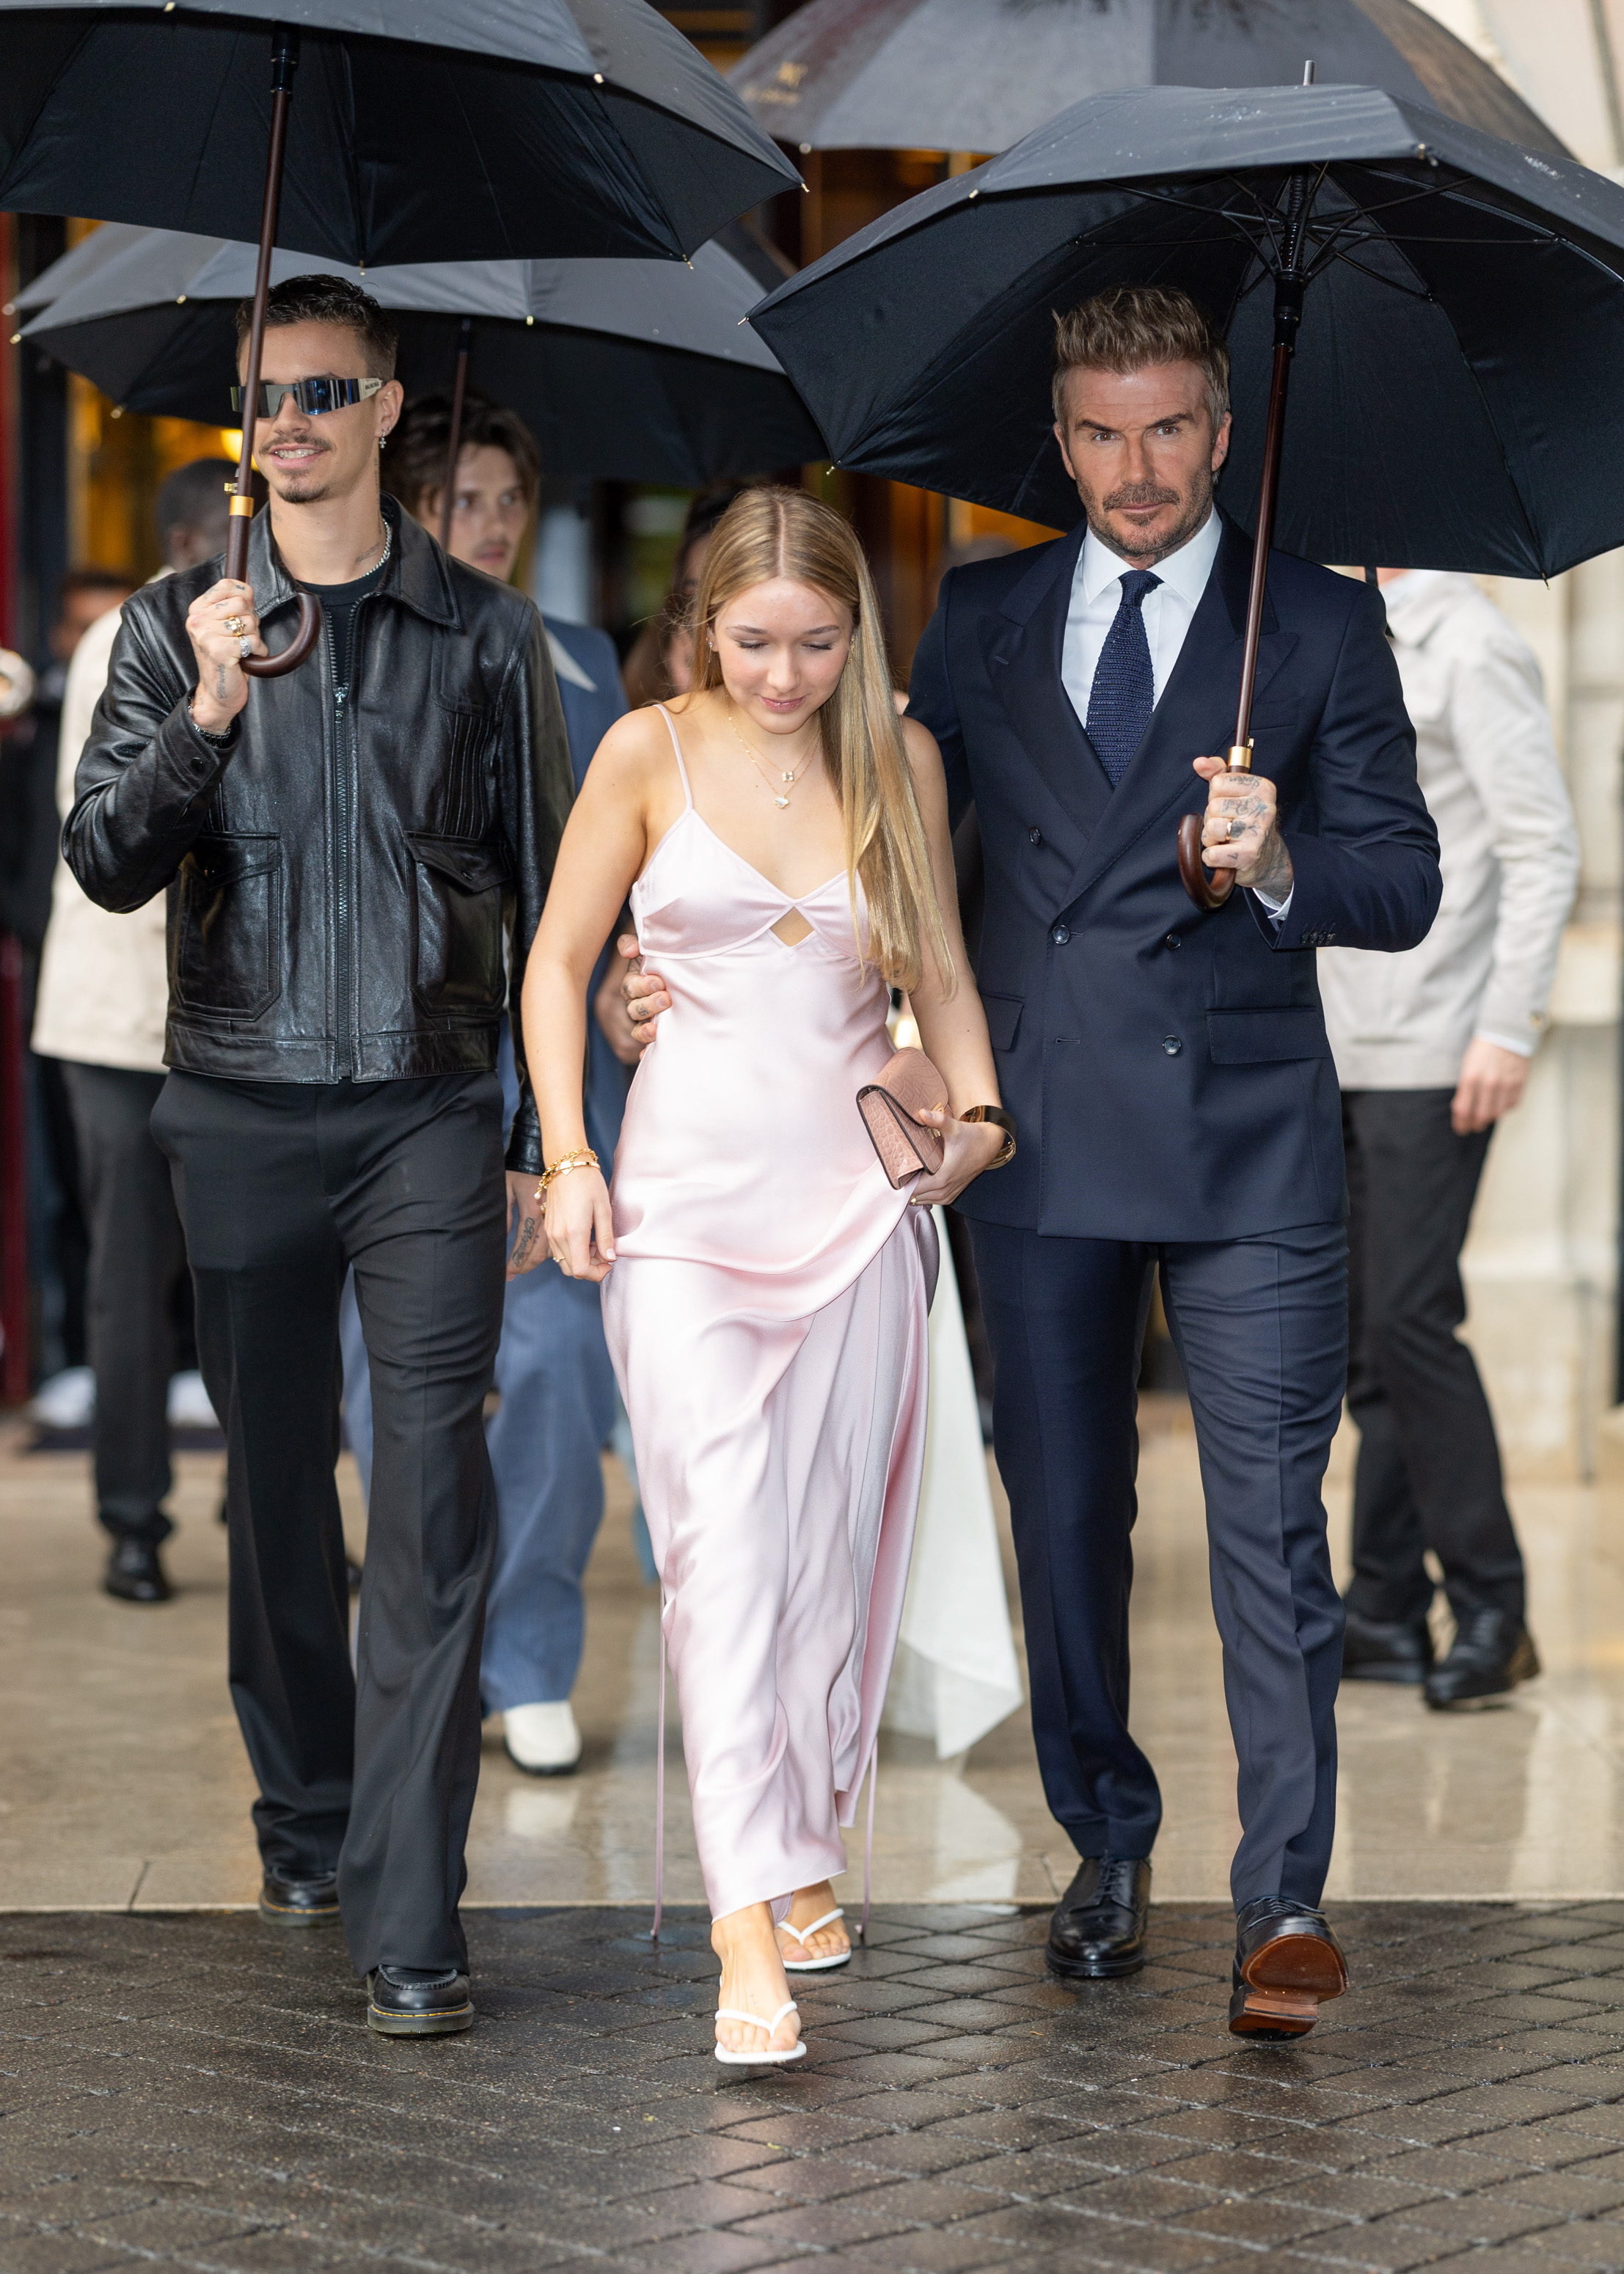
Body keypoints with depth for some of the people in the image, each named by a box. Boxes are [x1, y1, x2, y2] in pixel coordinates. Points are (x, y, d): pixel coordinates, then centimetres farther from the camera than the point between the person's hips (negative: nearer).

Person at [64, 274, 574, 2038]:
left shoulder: (482, 634, 7)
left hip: (427, 1112, -1)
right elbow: (106, 863, -3)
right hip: (240, 1112, 1)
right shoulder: (177, 627, 7)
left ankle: (407, 1912, -12)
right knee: (276, 1486, 10)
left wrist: (545, 1128, 8)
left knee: (432, 1496, -11)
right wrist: (207, 713, -19)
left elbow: (542, 896, 11)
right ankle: (306, 1824, 28)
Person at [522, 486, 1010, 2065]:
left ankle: (806, 1843, 23)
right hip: (689, 1190, -2)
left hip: (858, 1191, 3)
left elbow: (940, 971, 13)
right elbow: (559, 963, 5)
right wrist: (567, 1156, -5)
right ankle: (750, 1921, -18)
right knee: (722, 1535, -13)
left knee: (833, 1535, 6)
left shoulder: (900, 759, 6)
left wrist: (977, 1114, -4)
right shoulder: (651, 753, 0)